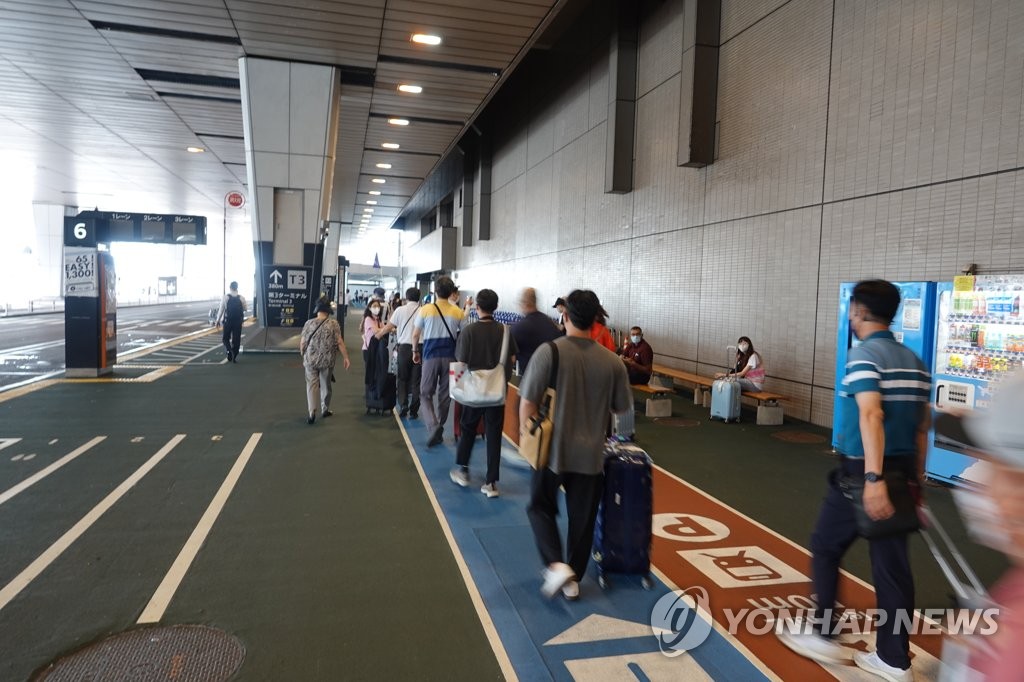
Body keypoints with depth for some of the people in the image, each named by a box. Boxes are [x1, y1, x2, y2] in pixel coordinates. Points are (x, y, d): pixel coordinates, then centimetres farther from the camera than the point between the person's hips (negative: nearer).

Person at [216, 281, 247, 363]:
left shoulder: (226, 297, -7)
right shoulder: (241, 298, -3)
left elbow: (221, 309, -4)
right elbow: (244, 309, 7)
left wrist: (218, 320, 6)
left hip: (228, 321, -1)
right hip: (238, 321, 1)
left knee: (225, 338, 14)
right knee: (236, 339, 8)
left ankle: (229, 351, -10)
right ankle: (234, 357, 10)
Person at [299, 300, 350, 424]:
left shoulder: (309, 323, -2)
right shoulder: (333, 323, -6)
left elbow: (302, 343, 1)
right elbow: (339, 342, -9)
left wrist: (303, 356, 17)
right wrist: (346, 357, -3)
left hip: (311, 359, 0)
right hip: (327, 360, 0)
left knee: (312, 385, 4)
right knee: (325, 384, 16)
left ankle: (311, 412, -9)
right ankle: (325, 409, 27)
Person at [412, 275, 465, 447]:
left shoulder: (425, 310, -5)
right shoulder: (458, 312, -1)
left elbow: (415, 334, 2)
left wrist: (415, 351, 17)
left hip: (430, 356, -2)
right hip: (450, 357, 2)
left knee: (426, 394, 8)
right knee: (445, 395, 12)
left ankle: (433, 426, -13)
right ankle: (439, 430, 21)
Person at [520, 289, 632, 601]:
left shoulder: (549, 351, -13)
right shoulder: (612, 361, -5)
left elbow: (527, 402, -13)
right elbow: (622, 407, 6)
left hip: (552, 449, -2)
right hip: (591, 453, 2)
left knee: (541, 507, 18)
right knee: (582, 517, 15)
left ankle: (556, 565, 2)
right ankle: (573, 579, 26)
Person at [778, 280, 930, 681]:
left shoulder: (863, 354, -13)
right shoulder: (915, 362, 11)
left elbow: (871, 415, -26)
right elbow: (922, 427, 13)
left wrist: (873, 478, -31)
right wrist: (915, 481, 18)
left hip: (861, 472, -7)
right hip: (902, 472, 7)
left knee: (825, 549, 10)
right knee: (892, 563, 12)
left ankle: (823, 637, 21)